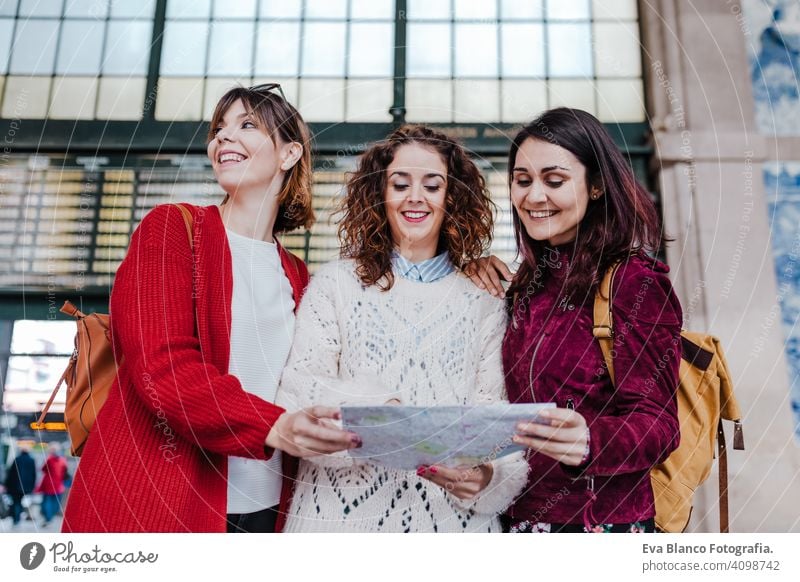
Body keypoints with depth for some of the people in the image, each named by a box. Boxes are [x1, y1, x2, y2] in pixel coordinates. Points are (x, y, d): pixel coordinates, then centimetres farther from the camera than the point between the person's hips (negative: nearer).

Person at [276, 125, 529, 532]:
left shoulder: (483, 303, 5)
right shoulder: (336, 284, 2)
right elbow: (298, 395, -7)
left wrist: (489, 477, -20)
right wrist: (370, 409, -26)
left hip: (452, 513, 1)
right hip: (344, 510, 0)